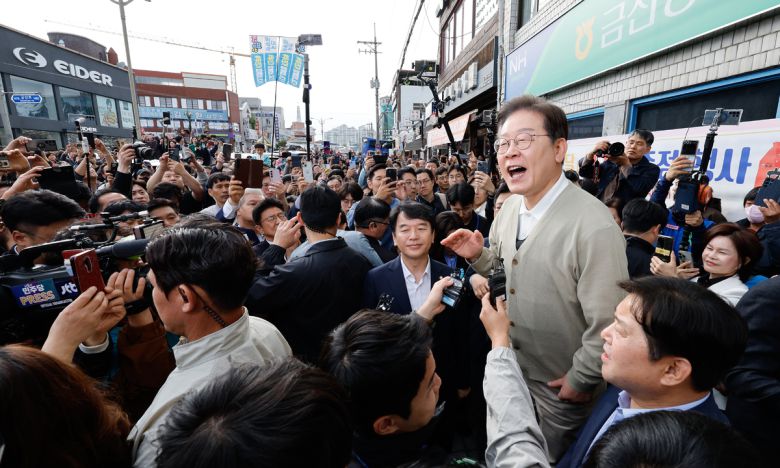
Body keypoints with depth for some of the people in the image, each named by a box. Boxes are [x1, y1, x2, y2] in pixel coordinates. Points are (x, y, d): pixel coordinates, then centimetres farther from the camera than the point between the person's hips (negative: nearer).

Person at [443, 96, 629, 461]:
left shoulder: (593, 225, -28)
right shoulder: (508, 209, -5)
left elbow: (608, 325, -24)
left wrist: (580, 380, -12)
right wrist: (477, 255, -10)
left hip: (560, 385, -6)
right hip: (512, 367, 6)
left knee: (550, 458, 22)